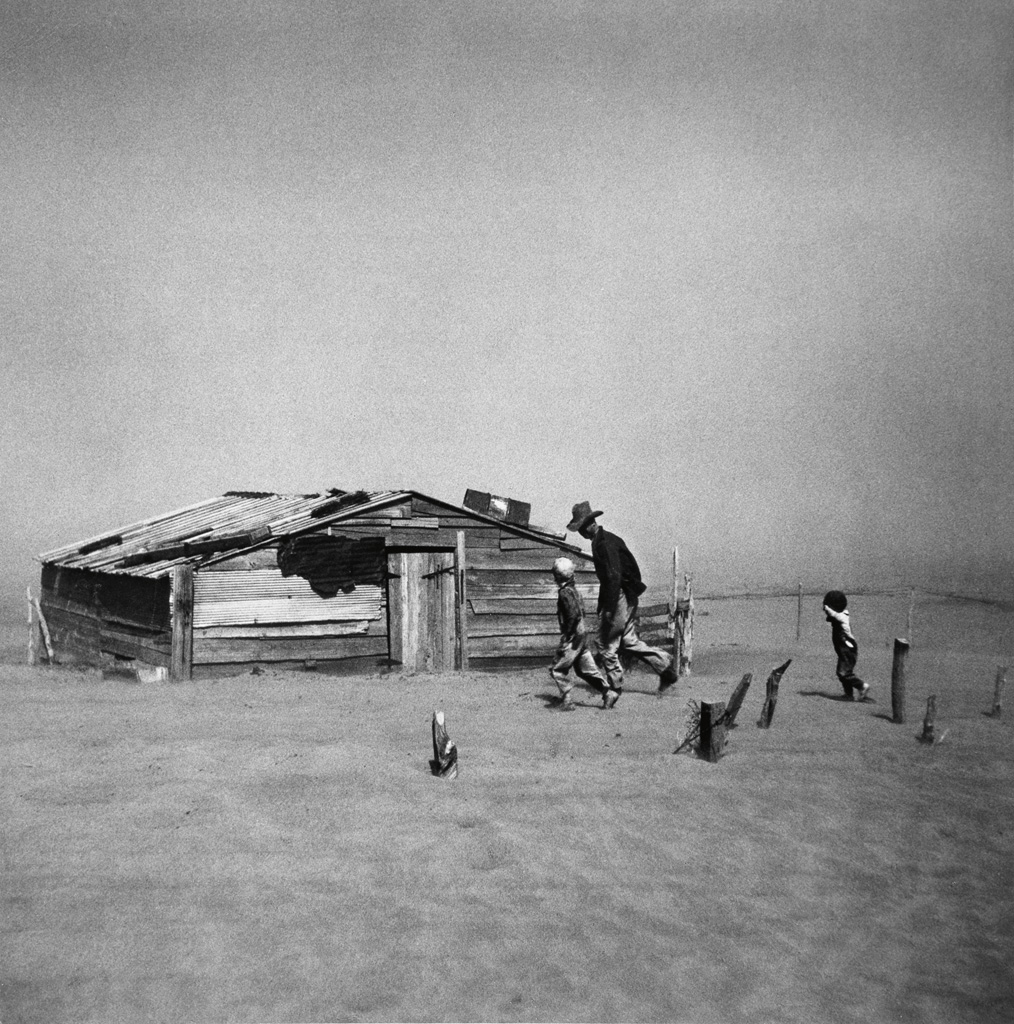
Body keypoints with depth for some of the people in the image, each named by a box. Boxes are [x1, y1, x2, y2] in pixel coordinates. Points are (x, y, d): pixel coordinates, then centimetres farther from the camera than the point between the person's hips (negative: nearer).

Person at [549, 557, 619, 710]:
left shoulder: (565, 592, -15)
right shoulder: (574, 590, 13)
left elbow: (573, 613, -25)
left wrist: (566, 635, -21)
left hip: (573, 638, -9)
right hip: (581, 635, 9)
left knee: (557, 669, -1)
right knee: (586, 668, 13)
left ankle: (566, 701, -1)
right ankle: (608, 693, 9)